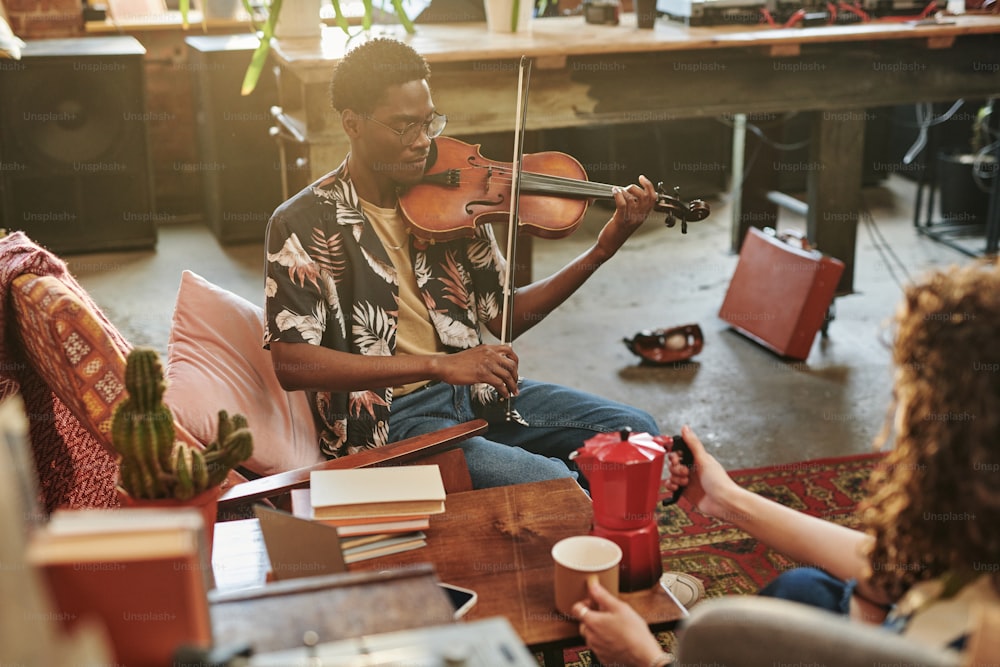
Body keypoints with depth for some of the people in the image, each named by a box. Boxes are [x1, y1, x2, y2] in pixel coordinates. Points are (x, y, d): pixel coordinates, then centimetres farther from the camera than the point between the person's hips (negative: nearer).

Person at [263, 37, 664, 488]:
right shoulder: (304, 223, -10)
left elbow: (502, 316, 9)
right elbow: (290, 363, -20)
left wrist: (602, 251, -4)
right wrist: (436, 365, -27)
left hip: (473, 390, 6)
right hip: (388, 418, -6)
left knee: (636, 431, -5)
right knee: (549, 483, -26)